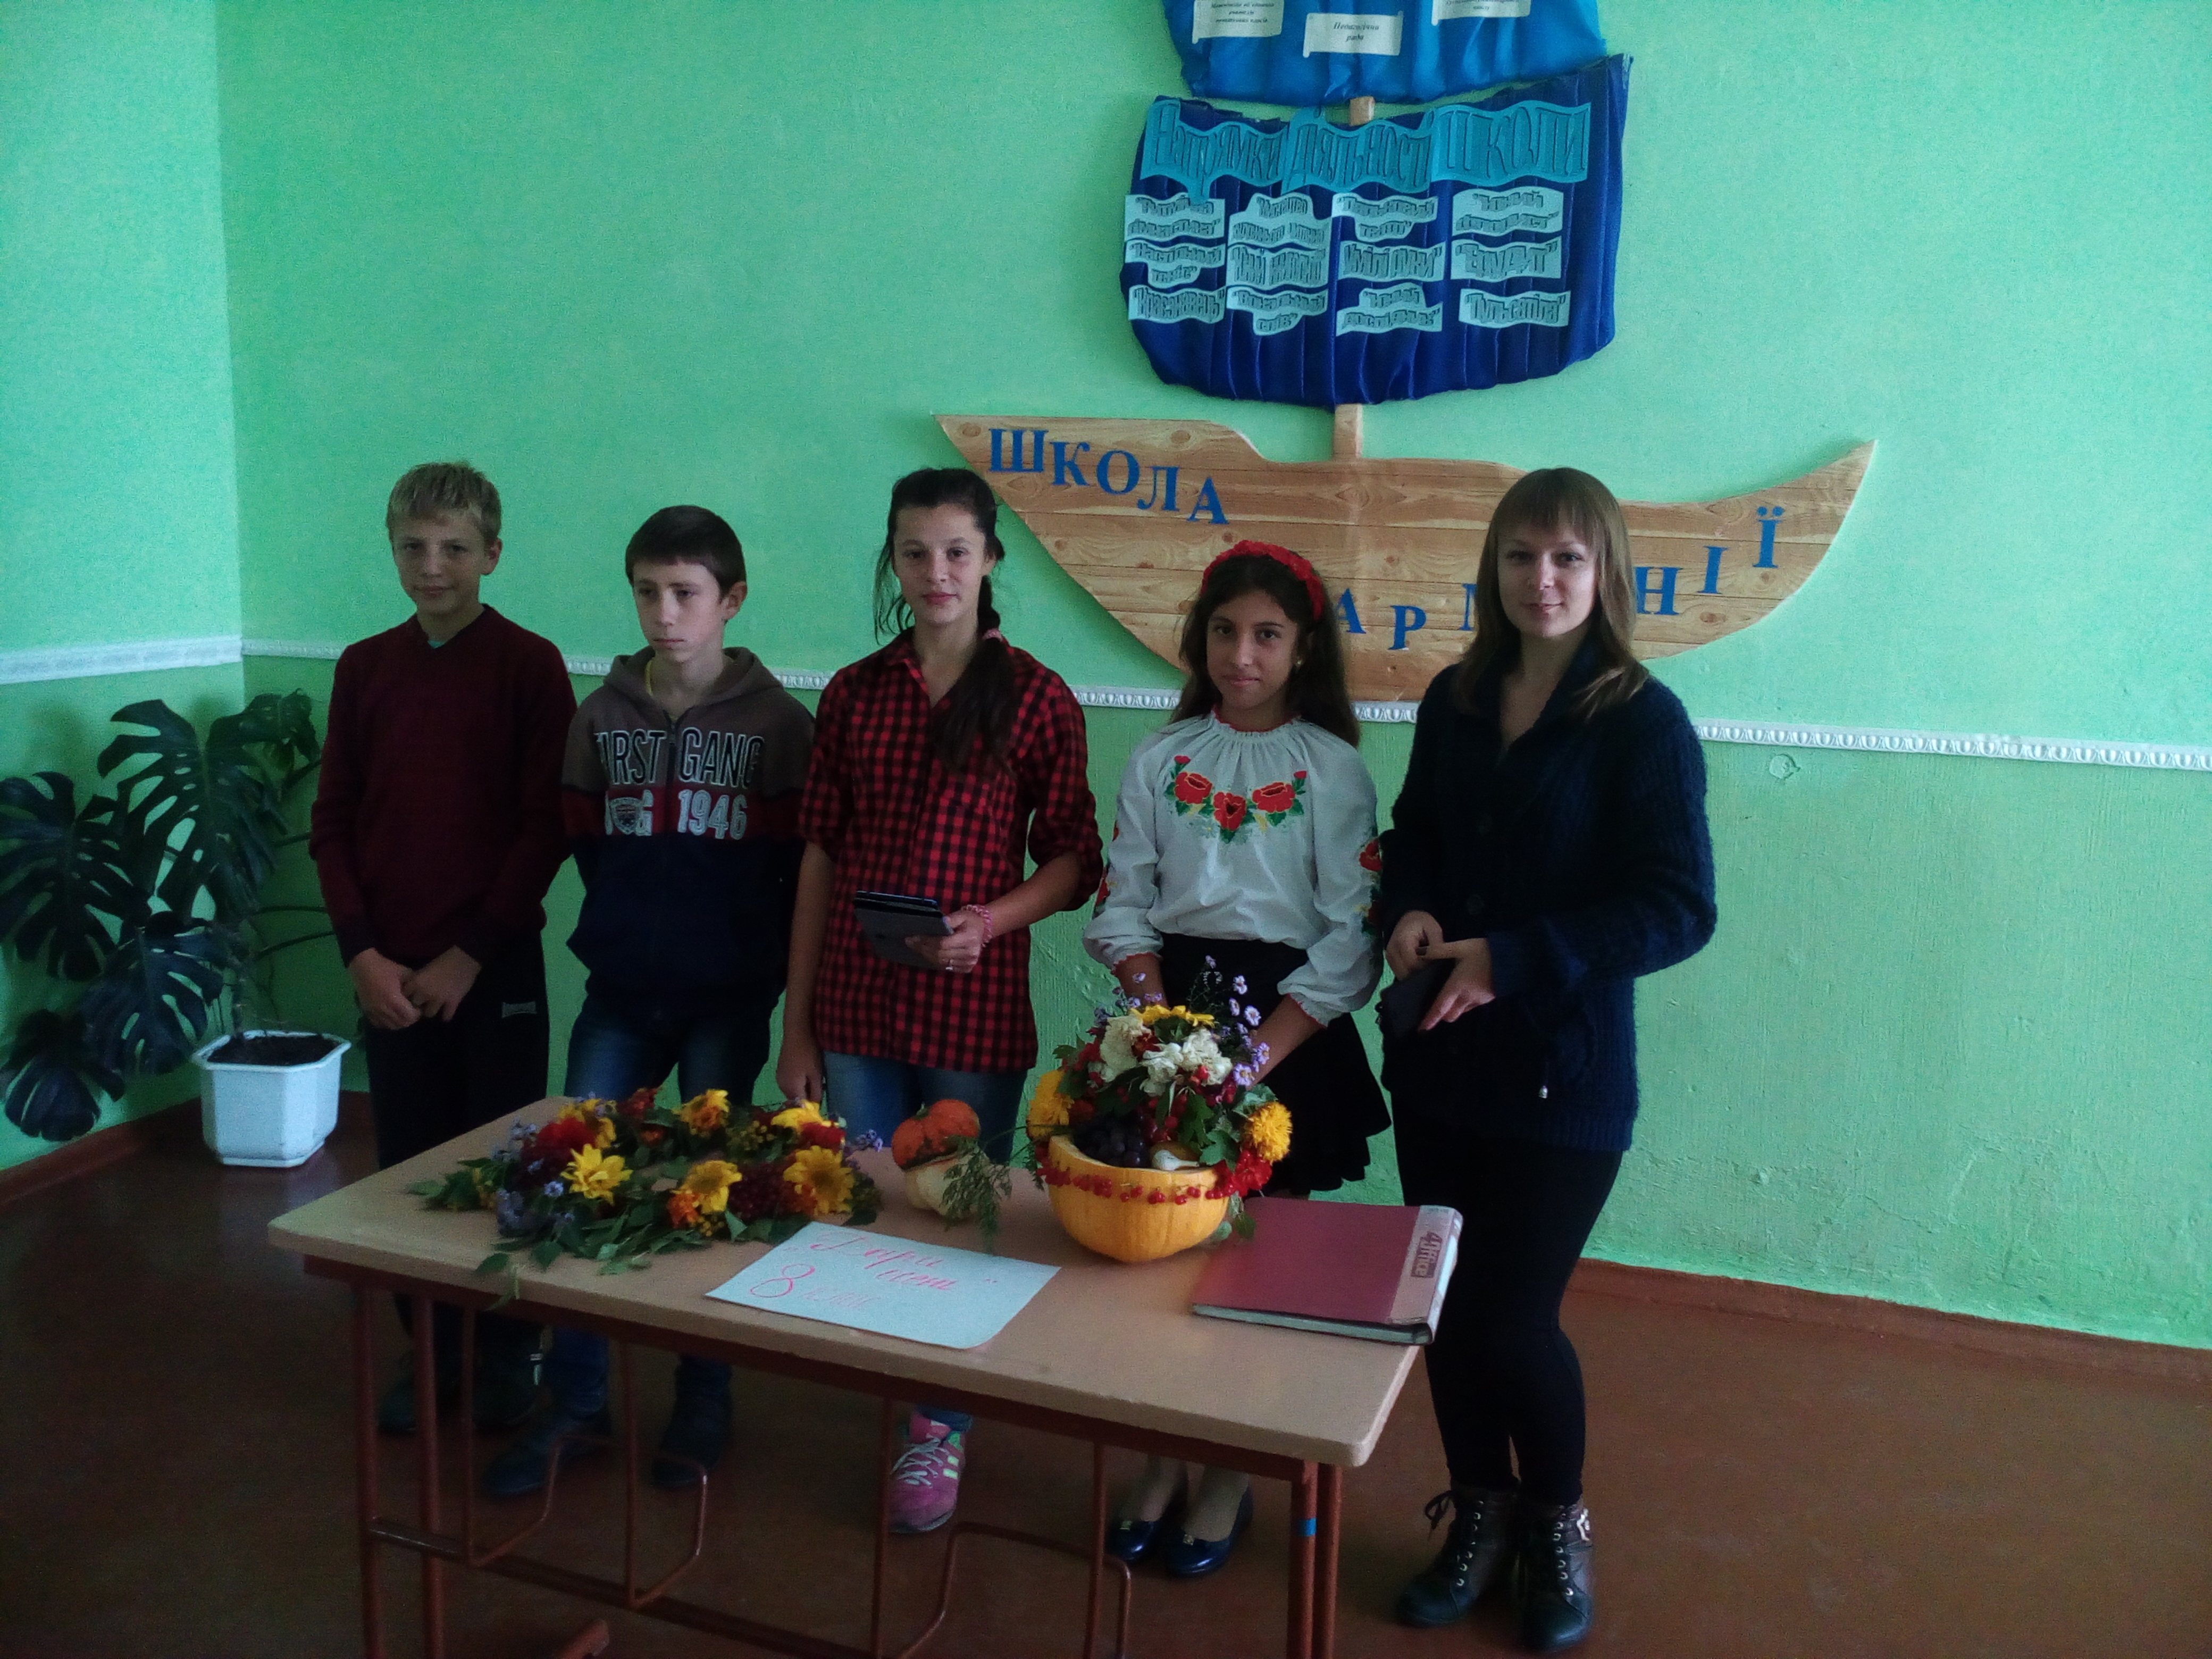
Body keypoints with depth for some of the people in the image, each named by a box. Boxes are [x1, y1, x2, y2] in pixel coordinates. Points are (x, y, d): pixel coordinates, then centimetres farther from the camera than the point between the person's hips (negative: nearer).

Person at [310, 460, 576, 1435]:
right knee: (407, 1163, 9)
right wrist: (363, 953, -5)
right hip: (388, 973, 3)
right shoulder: (364, 668, 6)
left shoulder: (529, 665, -5)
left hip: (495, 968, -3)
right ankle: (430, 1349, 27)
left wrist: (469, 955, -12)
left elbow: (546, 828, -8)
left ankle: (508, 1355, 22)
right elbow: (331, 824, 7)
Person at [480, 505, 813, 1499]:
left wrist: (758, 968, -6)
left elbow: (798, 866, -5)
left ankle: (704, 1405, 22)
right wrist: (626, 931, 10)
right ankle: (575, 1405, 17)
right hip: (621, 995, 3)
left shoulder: (775, 721, -5)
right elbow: (585, 845, 12)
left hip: (727, 1001, -3)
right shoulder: (603, 715, 4)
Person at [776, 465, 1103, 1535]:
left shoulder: (1036, 698, -3)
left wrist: (991, 920, -19)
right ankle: (911, 1407, 33)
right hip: (855, 1004, 3)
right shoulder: (854, 694, 5)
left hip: (976, 1010, -2)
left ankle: (941, 1428, 29)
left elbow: (1074, 864, 0)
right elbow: (819, 859, 7)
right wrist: (796, 1025, 5)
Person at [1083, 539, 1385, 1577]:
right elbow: (1124, 905, 5)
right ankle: (1163, 1456, 25)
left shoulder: (1334, 769, -2)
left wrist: (1263, 1051, -16)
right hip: (1171, 1004, 2)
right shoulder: (1160, 760, 7)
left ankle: (1230, 1473, 22)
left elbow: (1350, 935, -7)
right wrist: (1160, 1014, -11)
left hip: (1286, 1019, -2)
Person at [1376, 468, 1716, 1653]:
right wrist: (1409, 911, -5)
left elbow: (1679, 910, -16)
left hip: (1562, 1076, -5)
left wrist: (1509, 960, -22)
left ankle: (1557, 1526, 31)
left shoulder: (1643, 723, -11)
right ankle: (1481, 1518, 37)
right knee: (1448, 1308, 13)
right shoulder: (1453, 701, 5)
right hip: (1439, 1063, 5)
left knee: (1514, 1322, 1)